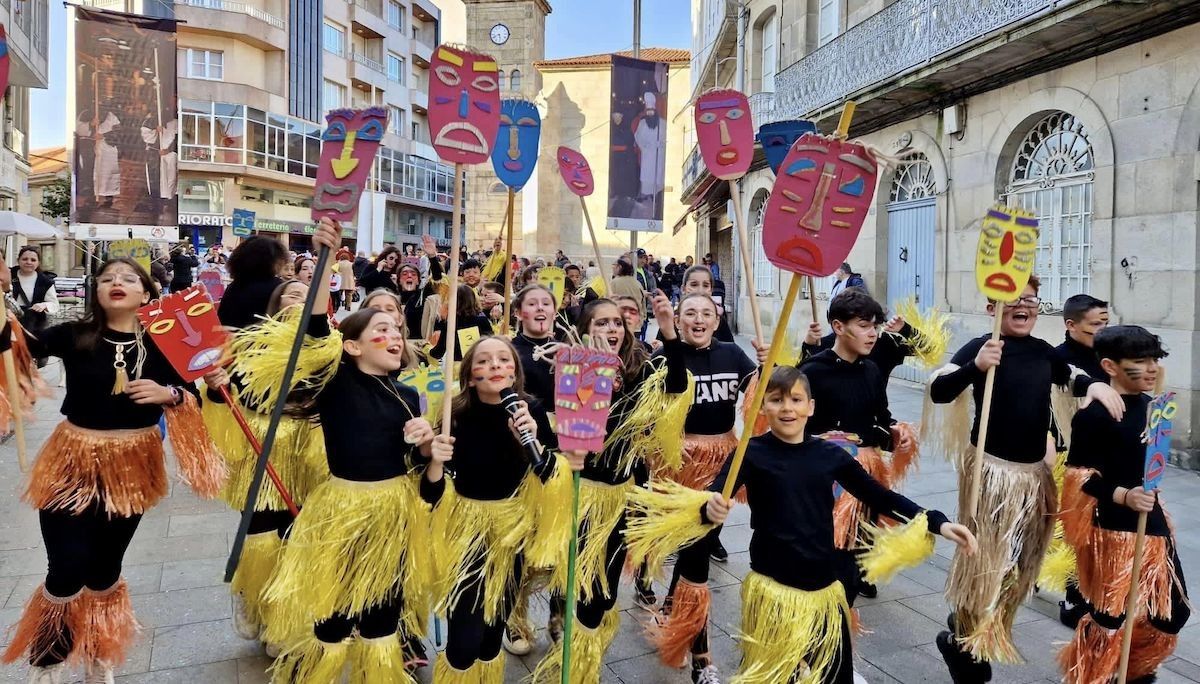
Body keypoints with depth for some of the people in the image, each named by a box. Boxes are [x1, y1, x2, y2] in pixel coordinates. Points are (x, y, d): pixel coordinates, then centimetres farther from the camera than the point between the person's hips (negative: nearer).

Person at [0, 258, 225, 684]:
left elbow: (191, 393, -2)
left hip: (132, 467, 2)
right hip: (74, 463, -2)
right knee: (68, 570, -7)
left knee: (105, 568, 17)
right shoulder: (74, 335, -8)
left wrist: (167, 394, -21)